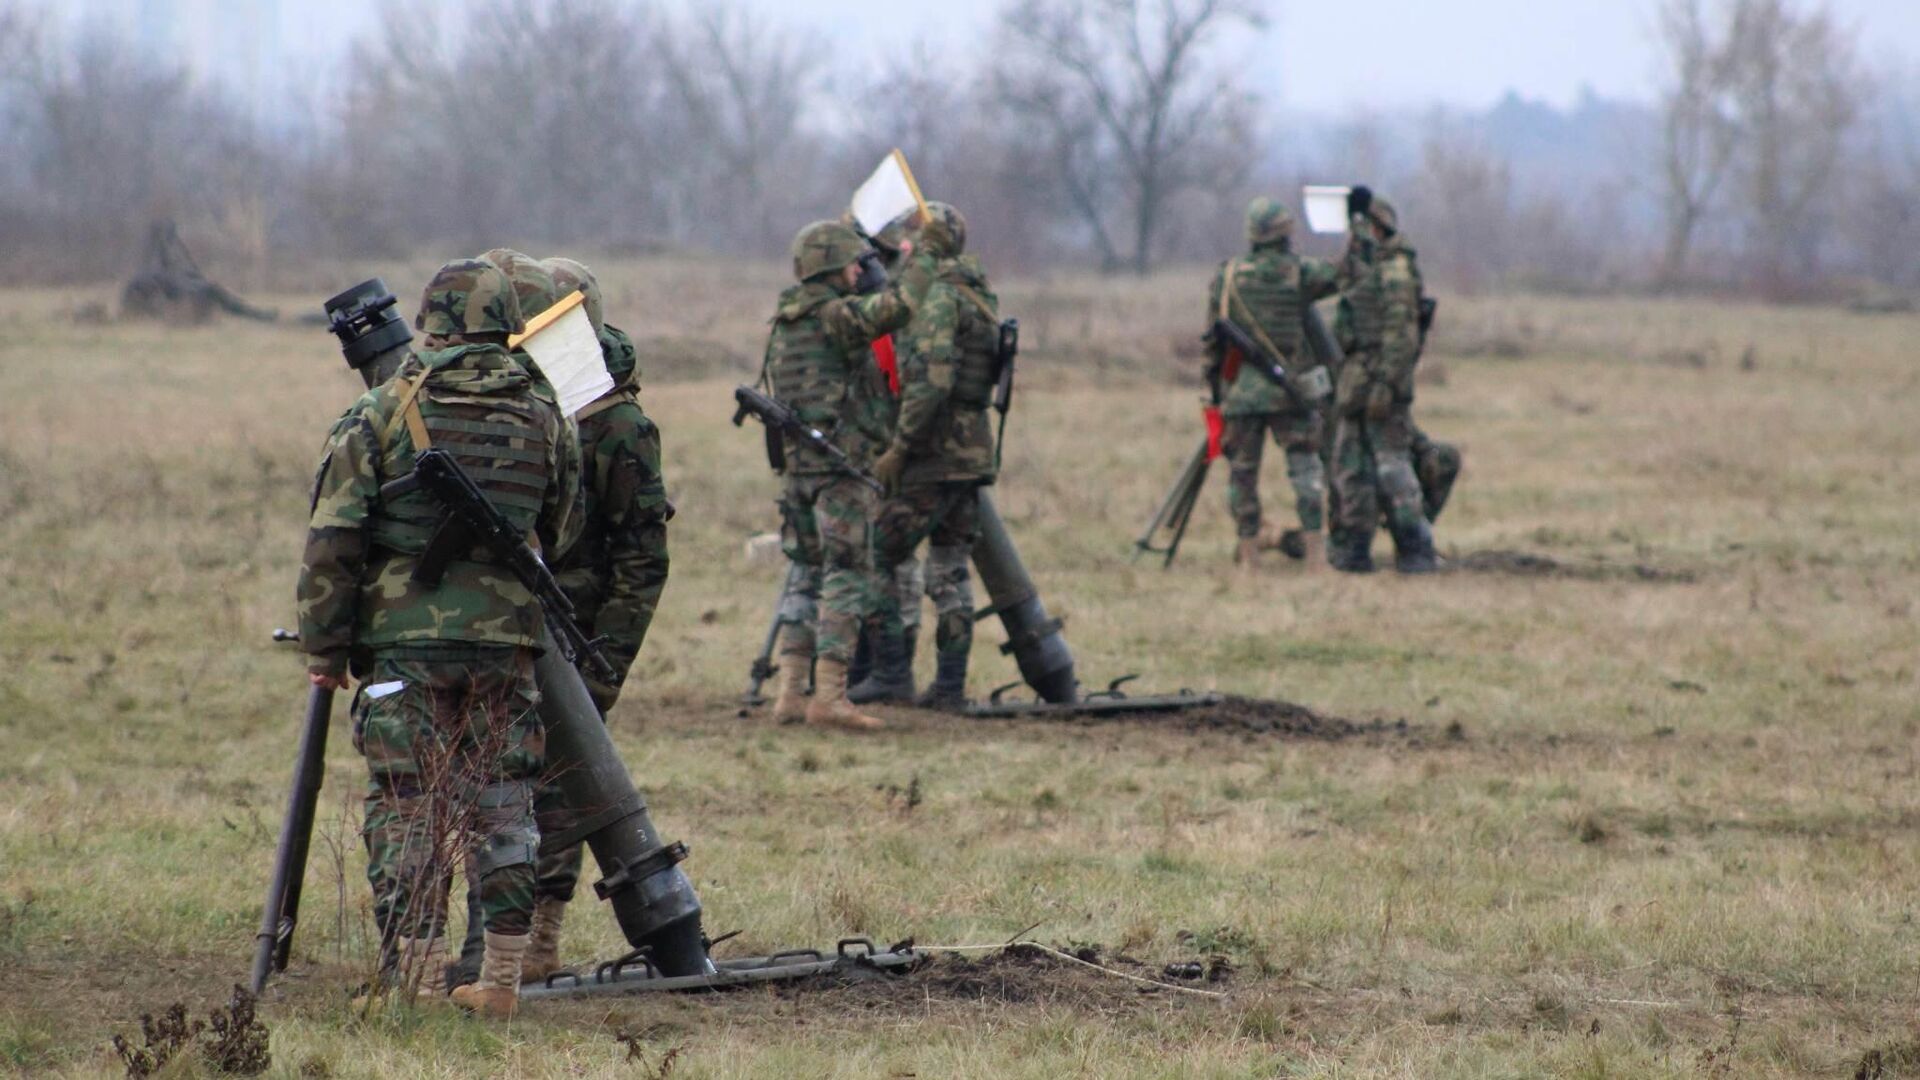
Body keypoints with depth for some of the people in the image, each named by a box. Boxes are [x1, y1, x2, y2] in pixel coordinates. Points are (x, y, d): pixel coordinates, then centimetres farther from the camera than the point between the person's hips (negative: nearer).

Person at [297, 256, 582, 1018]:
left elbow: (332, 538, -6)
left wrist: (323, 647, 1)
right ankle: (502, 977, 9)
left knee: (407, 809, 2)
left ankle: (417, 977, -1)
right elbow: (560, 540, 14)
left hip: (404, 638, -3)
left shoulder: (383, 414, -5)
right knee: (502, 806, 9)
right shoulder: (544, 421, 5)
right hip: (507, 640, 3)